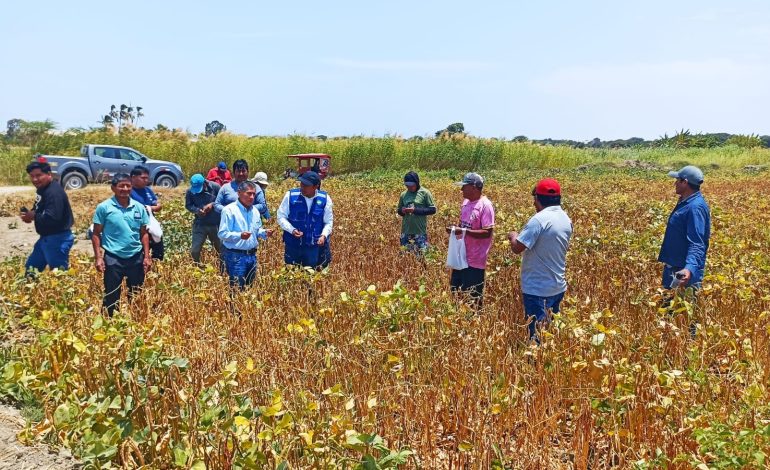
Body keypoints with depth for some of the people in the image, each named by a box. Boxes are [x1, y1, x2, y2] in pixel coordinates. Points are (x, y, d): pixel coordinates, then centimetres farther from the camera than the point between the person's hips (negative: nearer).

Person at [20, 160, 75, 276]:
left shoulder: (54, 192, -24)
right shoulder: (42, 189, 10)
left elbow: (52, 218, -33)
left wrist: (33, 216, -17)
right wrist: (29, 214, -1)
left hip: (58, 239, -11)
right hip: (46, 238, 11)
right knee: (31, 268, 21)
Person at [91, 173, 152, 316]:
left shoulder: (139, 208, 3)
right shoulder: (104, 207, -5)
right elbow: (96, 234, -1)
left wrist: (147, 256, 4)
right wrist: (98, 257, -8)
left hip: (136, 258, 3)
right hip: (113, 258, -3)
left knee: (136, 296, 13)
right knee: (111, 297, 6)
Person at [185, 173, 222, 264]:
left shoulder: (215, 187, -11)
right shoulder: (190, 192, -9)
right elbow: (188, 205, 1)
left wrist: (212, 204, -20)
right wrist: (197, 210, -18)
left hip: (216, 224, -1)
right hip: (200, 224, 1)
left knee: (222, 248, 12)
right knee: (194, 250, 2)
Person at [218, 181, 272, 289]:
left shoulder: (255, 210, 10)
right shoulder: (229, 210, -13)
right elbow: (222, 234, -16)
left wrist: (264, 233, -1)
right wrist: (240, 236, -31)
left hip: (252, 255, 7)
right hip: (235, 256, -7)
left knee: (250, 287, 15)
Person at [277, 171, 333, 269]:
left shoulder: (325, 199, -6)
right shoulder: (290, 195, -9)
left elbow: (328, 222, 2)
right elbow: (281, 217, -2)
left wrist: (324, 235, -17)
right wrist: (292, 230, -18)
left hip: (315, 246, 0)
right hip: (293, 245, 0)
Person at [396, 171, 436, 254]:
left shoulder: (425, 193, -3)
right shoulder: (403, 194, 9)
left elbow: (432, 209, -5)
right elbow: (399, 210, 20)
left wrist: (415, 210, -14)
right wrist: (402, 211, -5)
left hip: (420, 232, -4)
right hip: (406, 231, 4)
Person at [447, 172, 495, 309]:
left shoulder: (485, 205, -17)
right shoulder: (466, 202, 8)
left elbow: (487, 233, -22)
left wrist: (463, 231, -28)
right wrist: (455, 229, 4)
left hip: (475, 260, -9)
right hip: (461, 256, 9)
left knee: (474, 297, 2)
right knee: (455, 290, 17)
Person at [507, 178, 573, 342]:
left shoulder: (539, 219, -19)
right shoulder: (566, 220, 7)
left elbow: (517, 248, -21)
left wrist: (513, 236, -1)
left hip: (538, 290, -8)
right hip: (558, 287, 8)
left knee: (538, 335, -2)